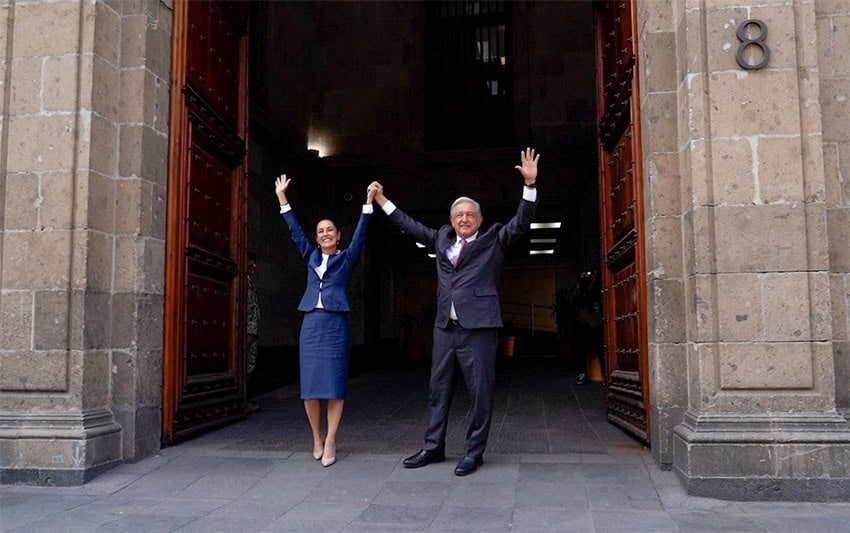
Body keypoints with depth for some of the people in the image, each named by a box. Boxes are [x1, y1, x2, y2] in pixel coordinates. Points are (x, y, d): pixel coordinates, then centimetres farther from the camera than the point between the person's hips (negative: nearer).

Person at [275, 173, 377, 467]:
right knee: (310, 385, 3)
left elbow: (360, 234, -1)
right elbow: (295, 231, 16)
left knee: (334, 385, -4)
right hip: (311, 323, 3)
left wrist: (369, 203, -8)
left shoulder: (346, 257, 9)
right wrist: (282, 198, 15)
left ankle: (330, 442, 1)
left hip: (335, 324, -3)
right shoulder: (312, 256, 16)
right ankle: (317, 437, 19)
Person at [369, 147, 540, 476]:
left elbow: (521, 224, -6)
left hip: (479, 328, -5)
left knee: (480, 391, -1)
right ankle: (434, 447, 23)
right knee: (438, 389, 11)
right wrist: (382, 202, 27)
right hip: (445, 327, 5)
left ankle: (474, 452, 10)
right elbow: (411, 227, 26)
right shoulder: (442, 239, 17)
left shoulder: (493, 239, 6)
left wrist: (530, 185, -18)